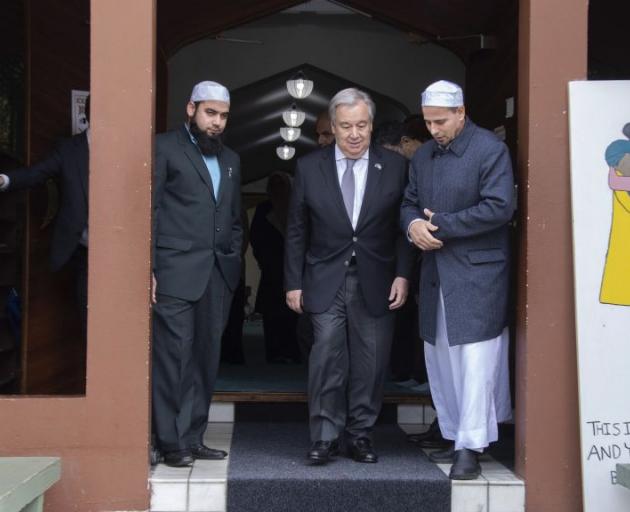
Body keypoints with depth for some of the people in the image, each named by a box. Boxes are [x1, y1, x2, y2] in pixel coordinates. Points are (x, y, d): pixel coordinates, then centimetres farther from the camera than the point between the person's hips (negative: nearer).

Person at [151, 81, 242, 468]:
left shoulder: (230, 159, 19)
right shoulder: (165, 148, 2)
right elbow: (149, 210, -3)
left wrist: (234, 262, 11)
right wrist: (148, 269, -10)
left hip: (218, 274, 6)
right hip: (176, 272, -6)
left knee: (206, 358, 5)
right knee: (174, 356, -6)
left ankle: (193, 438, 11)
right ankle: (171, 442, 2)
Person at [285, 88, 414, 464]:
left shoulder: (395, 167, 3)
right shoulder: (309, 168, 4)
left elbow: (403, 228, 4)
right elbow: (297, 232, 7)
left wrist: (402, 275, -4)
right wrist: (294, 282, 2)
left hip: (375, 283, 0)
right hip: (326, 282, 0)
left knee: (371, 362, 3)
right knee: (327, 357, -7)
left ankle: (361, 435, 16)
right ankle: (326, 437, 4)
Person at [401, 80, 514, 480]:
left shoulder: (490, 150, -9)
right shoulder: (423, 156, 12)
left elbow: (499, 207, -17)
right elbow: (409, 203, 18)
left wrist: (441, 225, -16)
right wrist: (413, 224, -7)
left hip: (478, 273, -7)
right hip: (436, 274, 7)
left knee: (474, 361, -7)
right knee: (441, 360, 12)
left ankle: (471, 447, -2)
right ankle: (456, 435, 23)